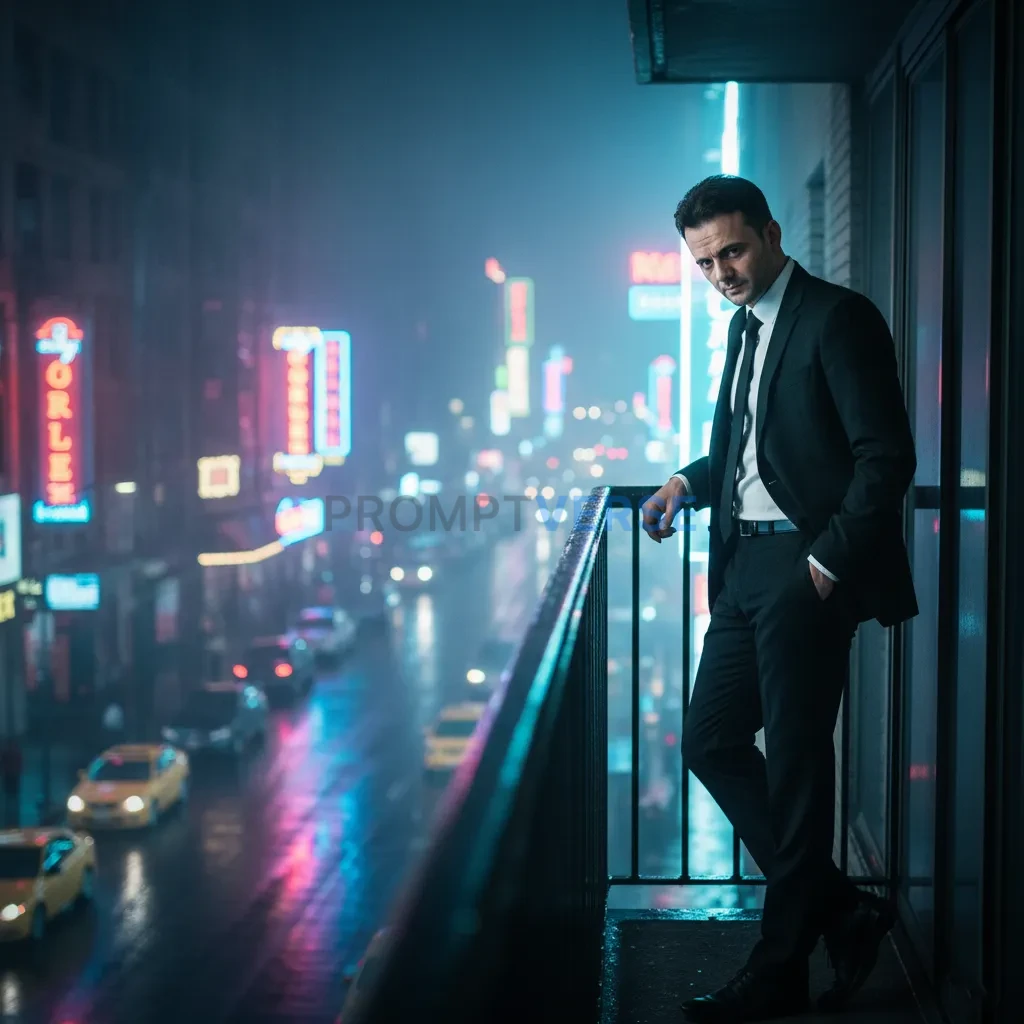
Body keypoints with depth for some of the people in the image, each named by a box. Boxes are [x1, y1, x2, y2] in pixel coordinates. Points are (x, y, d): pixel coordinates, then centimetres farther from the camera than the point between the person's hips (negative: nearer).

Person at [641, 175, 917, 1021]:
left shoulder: (838, 318, -10)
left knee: (794, 763, -2)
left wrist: (828, 562, -18)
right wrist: (690, 483, 9)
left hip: (806, 570, -9)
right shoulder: (748, 324, 17)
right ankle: (839, 911, 19)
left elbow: (886, 457, -14)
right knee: (711, 742, 10)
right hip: (746, 565, 9)